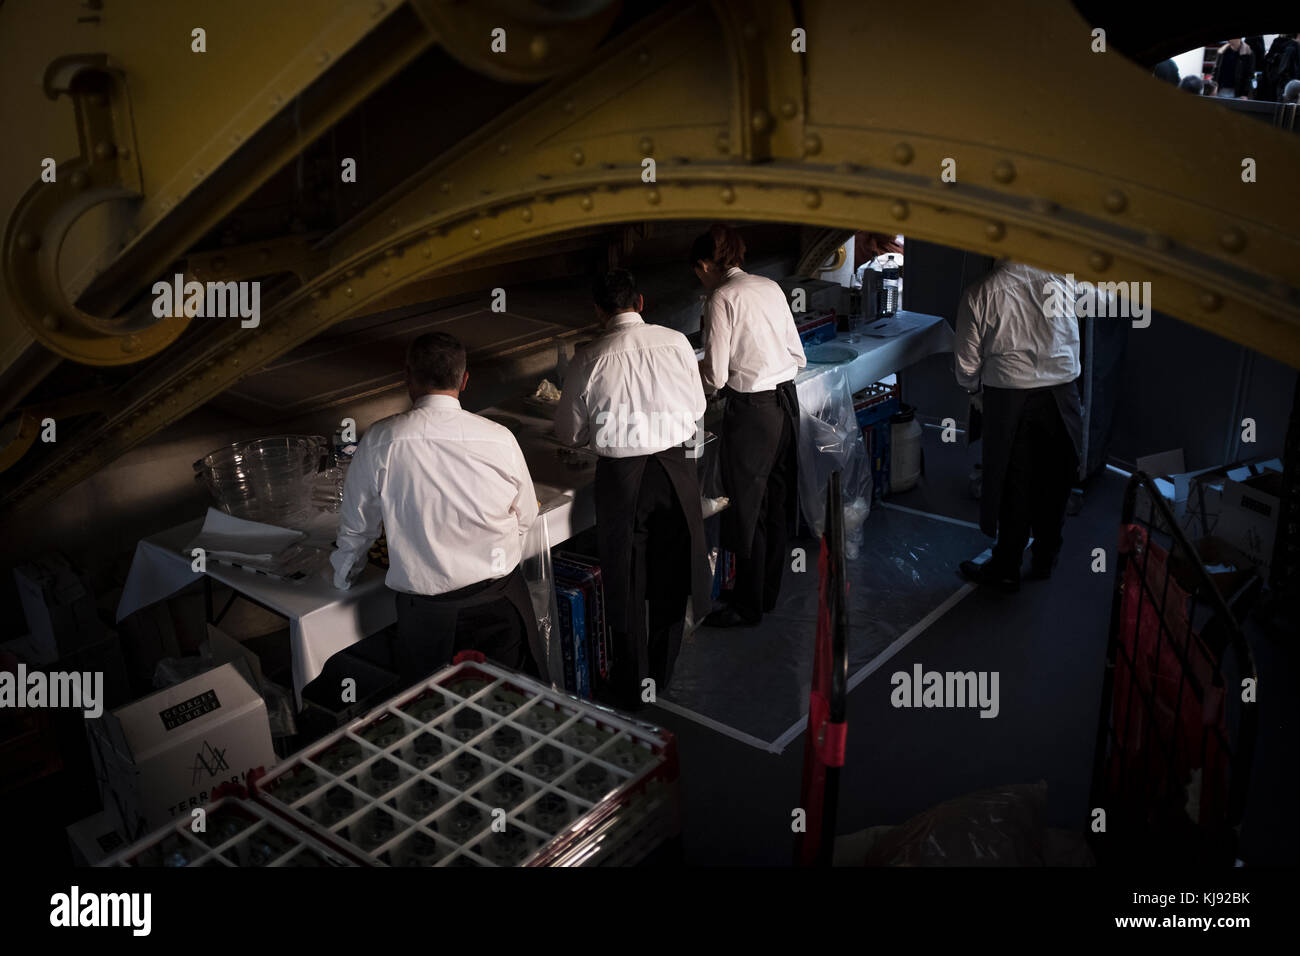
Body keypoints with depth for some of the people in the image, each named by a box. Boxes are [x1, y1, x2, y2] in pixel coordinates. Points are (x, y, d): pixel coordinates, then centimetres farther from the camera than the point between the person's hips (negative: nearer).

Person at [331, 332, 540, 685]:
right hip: (498, 599, 1)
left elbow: (357, 523, 2)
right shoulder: (500, 438, -10)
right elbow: (526, 517, 5)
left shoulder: (380, 441, -12)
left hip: (424, 609, -1)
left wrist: (344, 572, 23)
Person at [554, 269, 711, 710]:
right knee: (670, 575, 19)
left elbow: (568, 433, 2)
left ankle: (631, 691, 23)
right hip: (677, 467, 2)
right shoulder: (676, 343, -2)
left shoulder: (590, 360, -8)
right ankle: (662, 673, 35)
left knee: (625, 583, 12)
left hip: (620, 475, -2)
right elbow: (698, 409, 9)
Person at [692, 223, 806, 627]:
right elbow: (798, 357, 12)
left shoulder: (721, 299, -13)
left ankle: (748, 606, 17)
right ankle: (768, 591, 33)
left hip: (751, 411, -8)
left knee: (747, 508, 5)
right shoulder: (771, 287, 9)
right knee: (777, 502, 18)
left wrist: (694, 374, 7)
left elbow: (715, 377, -14)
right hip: (787, 400, 8)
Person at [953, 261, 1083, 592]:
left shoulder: (980, 293, -7)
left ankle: (1007, 568, 17)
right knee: (1053, 481, 16)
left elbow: (967, 362, -2)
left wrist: (977, 394, 16)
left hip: (1009, 401, -2)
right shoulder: (1063, 279, -1)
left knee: (1013, 482, 7)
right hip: (1061, 396, 3)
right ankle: (1045, 558, 32)